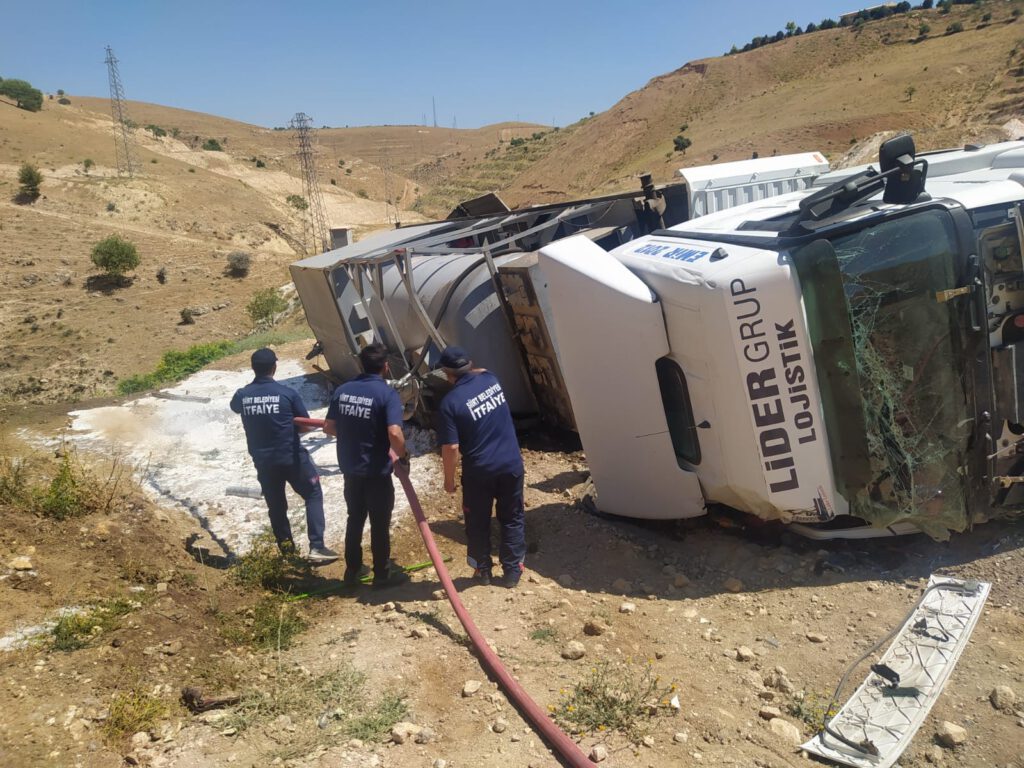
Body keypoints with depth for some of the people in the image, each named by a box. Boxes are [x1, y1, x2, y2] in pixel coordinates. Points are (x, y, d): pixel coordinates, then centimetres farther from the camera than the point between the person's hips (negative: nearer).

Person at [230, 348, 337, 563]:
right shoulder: (287, 393, -13)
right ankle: (317, 546, -1)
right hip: (292, 457, -3)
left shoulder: (242, 395, -4)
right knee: (313, 495, 8)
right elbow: (306, 426, -6)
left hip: (263, 460, 3)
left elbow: (234, 406, 22)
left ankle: (285, 543, 30)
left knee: (275, 504, 19)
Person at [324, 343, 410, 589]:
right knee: (380, 524, 9)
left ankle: (352, 570, 32)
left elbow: (329, 427, 5)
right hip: (376, 471, -5)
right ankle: (383, 574, 22)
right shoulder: (387, 393, -17)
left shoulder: (342, 390, 1)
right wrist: (403, 455, -10)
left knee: (354, 519, 21)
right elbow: (394, 433, -28)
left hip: (350, 469, 6)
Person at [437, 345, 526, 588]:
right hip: (511, 463, 4)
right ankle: (512, 571, 22)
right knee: (512, 519, 16)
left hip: (479, 471, -4)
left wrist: (449, 478, -5)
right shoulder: (490, 379, -2)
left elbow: (451, 448, -17)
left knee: (477, 522, 17)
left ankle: (483, 570, 29)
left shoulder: (451, 402, -16)